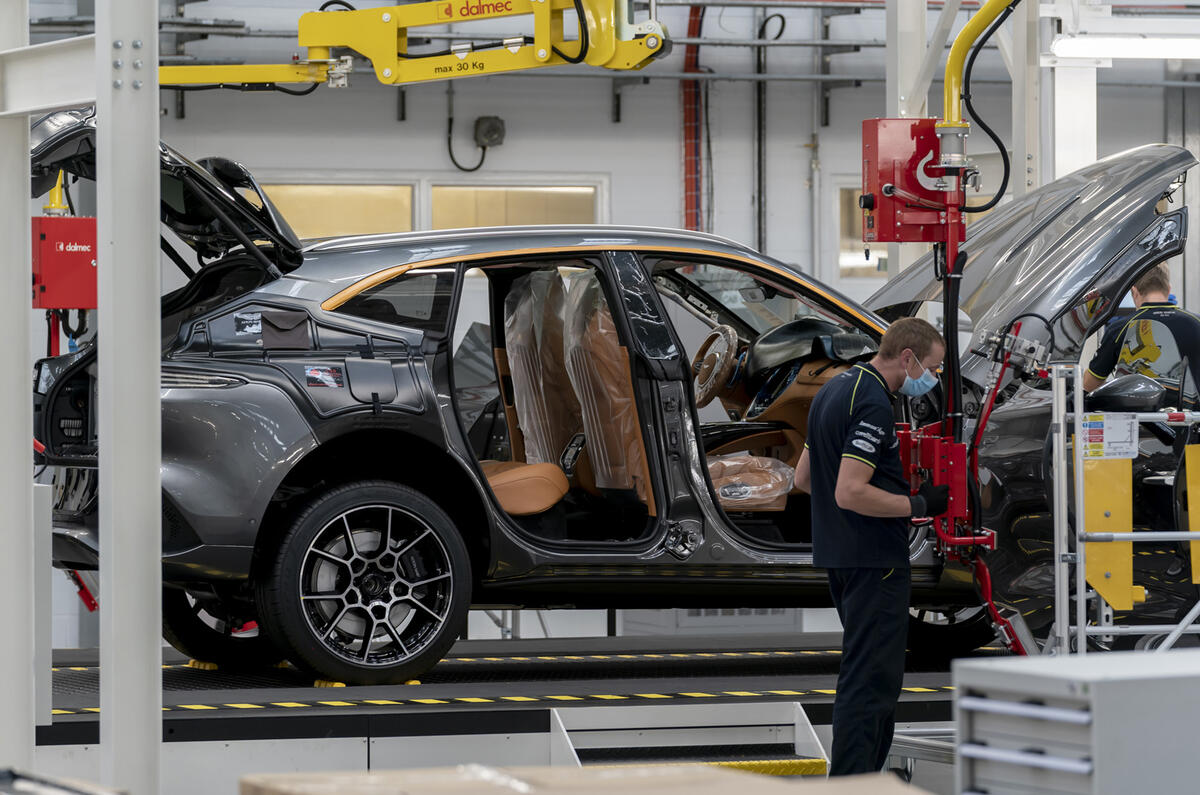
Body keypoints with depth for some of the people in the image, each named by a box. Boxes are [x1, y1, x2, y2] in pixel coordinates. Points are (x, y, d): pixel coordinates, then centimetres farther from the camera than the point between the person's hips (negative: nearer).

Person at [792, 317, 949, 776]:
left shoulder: (833, 391, 13)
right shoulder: (873, 406, -19)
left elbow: (804, 477, 20)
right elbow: (850, 493, -26)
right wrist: (918, 505, -15)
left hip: (839, 555, 10)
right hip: (873, 560, -10)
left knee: (875, 672, 17)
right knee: (871, 677, -8)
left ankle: (866, 777, 21)